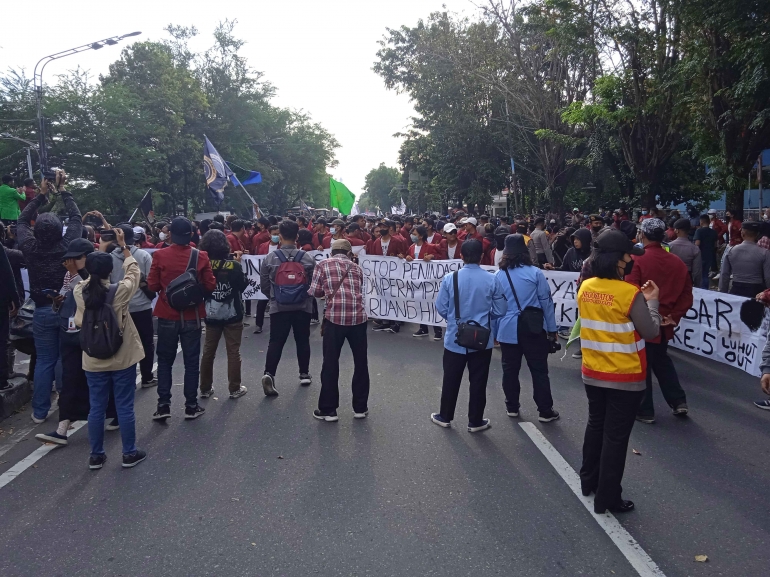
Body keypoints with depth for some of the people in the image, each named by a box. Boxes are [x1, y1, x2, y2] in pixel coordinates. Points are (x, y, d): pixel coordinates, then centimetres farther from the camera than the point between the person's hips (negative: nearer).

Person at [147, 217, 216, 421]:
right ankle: (191, 406, 14)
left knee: (165, 361, 12)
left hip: (167, 316, 0)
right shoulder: (201, 256, -7)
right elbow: (210, 286, -5)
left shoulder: (159, 255, -8)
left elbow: (152, 286, -5)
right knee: (191, 362, 9)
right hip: (192, 316, 0)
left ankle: (163, 406, 9)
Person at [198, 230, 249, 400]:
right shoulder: (234, 265, -13)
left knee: (208, 351, 13)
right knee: (233, 352, 5)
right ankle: (235, 388, 10)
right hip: (232, 315, -3)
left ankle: (205, 388, 21)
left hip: (211, 315, 3)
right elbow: (243, 285, 0)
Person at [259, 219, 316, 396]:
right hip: (303, 307, 1)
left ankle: (269, 374, -12)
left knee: (276, 342, 3)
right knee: (303, 341, 14)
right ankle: (304, 374, 24)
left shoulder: (270, 258, -5)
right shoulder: (308, 258, -6)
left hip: (278, 307, 0)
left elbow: (264, 285, 2)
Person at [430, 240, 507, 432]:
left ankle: (445, 417, 29)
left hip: (455, 338, 1)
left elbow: (441, 308, -4)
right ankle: (475, 421, 22)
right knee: (478, 381, 11)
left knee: (451, 380, 14)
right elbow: (500, 310, -5)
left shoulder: (450, 278, -11)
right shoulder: (492, 280, -11)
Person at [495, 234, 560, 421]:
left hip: (508, 329, 2)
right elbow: (546, 301, -3)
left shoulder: (498, 275, 1)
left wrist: (495, 331, 15)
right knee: (539, 370, 7)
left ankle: (512, 407, 23)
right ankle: (545, 411, 13)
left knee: (510, 370, 13)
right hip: (533, 327, -1)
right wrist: (552, 329, 5)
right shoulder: (536, 273, -5)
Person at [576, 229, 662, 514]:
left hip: (592, 373, 6)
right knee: (615, 436, 6)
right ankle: (607, 498, 17)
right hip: (625, 378, -6)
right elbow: (651, 332, -12)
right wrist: (651, 301, 0)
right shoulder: (630, 293, -21)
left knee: (595, 426, 23)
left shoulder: (585, 287, -3)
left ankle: (588, 481, 38)